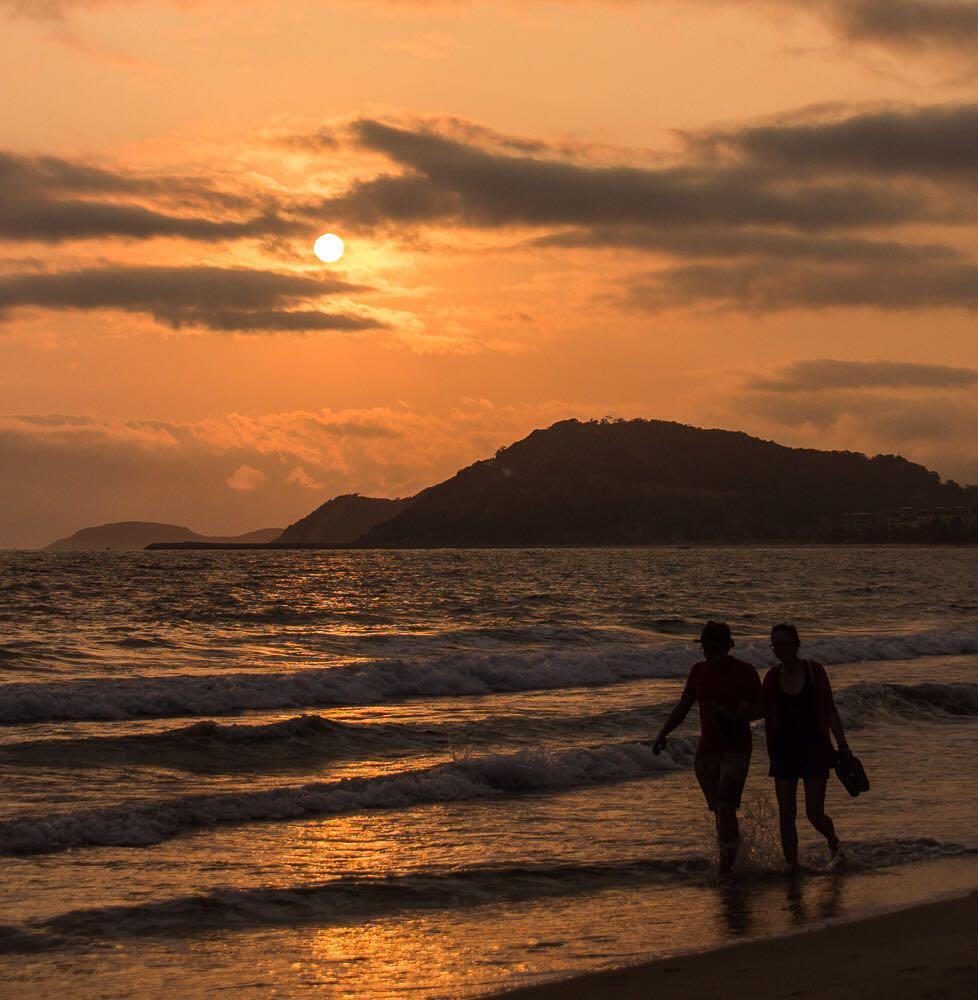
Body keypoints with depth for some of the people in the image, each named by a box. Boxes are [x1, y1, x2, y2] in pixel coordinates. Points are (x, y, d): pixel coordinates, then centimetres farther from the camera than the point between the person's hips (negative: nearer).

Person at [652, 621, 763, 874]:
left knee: (726, 808, -17)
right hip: (707, 750, 5)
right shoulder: (699, 671, 7)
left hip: (736, 750, -5)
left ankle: (726, 864, -11)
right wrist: (663, 734, 4)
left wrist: (740, 715, -22)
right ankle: (729, 861, 19)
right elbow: (683, 706, 15)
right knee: (719, 811, 8)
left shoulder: (744, 672, -6)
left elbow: (762, 708, -2)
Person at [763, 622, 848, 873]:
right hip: (784, 750, 3)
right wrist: (771, 751, 6)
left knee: (815, 814, -4)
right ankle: (791, 865, 10)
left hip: (814, 749, -3)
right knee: (786, 814, 0)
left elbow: (829, 711, -2)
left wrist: (842, 745, -6)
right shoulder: (772, 676, 2)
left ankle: (834, 842, 26)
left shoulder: (814, 670, -4)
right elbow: (769, 716, 9)